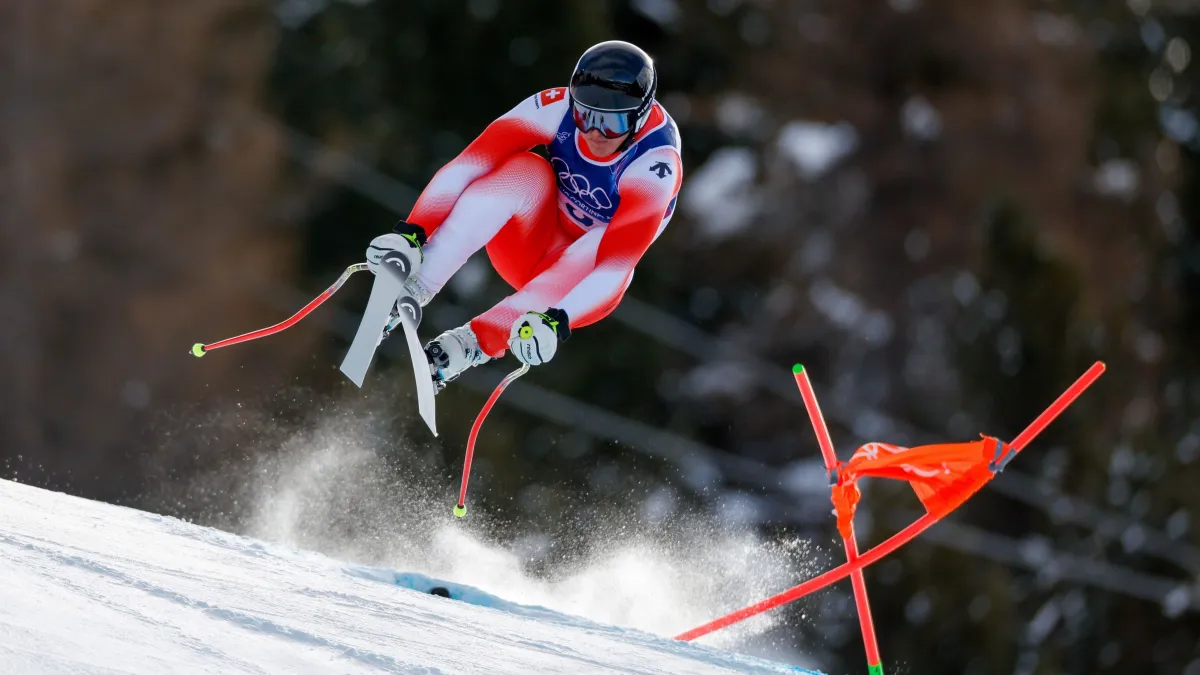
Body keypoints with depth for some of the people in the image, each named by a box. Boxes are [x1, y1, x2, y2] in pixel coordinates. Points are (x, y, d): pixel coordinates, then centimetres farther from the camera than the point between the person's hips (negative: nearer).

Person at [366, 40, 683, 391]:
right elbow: (467, 166, -29)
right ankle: (410, 289, -40)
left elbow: (618, 262, -37)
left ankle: (469, 342, -42)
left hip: (584, 270, -2)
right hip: (528, 244, 2)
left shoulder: (656, 163, -28)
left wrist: (556, 322, -52)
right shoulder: (557, 108, -22)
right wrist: (411, 231, -43)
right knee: (527, 170, -30)